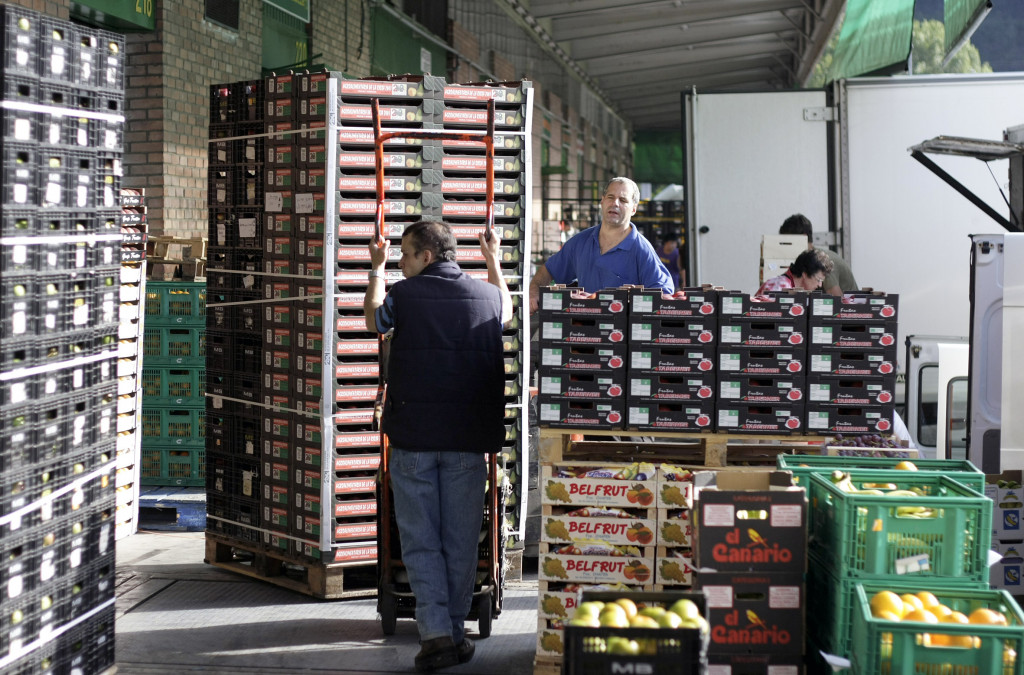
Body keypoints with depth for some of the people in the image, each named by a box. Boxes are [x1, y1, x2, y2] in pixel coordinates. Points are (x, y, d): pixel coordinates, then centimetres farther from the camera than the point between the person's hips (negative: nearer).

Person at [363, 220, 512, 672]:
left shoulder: (404, 295, -5)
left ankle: (435, 634, -6)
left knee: (420, 539, 3)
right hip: (469, 437, 2)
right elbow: (506, 311, 29)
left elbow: (373, 319, 18)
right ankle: (455, 630, 17)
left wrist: (376, 269, 32)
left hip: (413, 437, -2)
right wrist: (494, 260, 42)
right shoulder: (486, 295, 3)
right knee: (461, 539, 10)